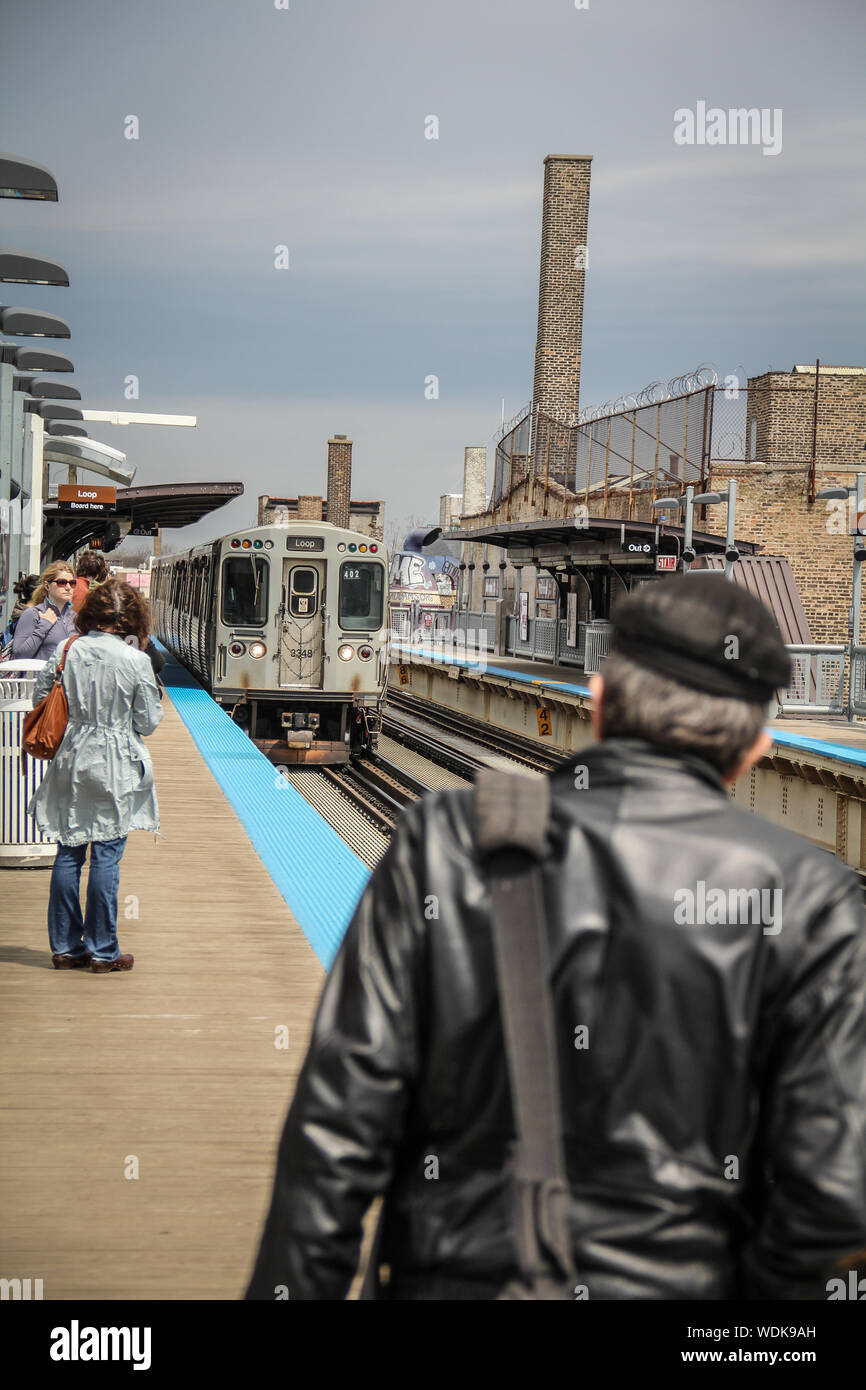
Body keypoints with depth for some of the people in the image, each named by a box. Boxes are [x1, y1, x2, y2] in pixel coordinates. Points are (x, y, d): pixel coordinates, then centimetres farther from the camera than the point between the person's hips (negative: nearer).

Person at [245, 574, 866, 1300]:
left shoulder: (445, 840, -6)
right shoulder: (806, 894, -7)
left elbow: (339, 1120, -7)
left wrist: (290, 1287, 2)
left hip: (454, 1275, 1)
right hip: (673, 1280, 0)